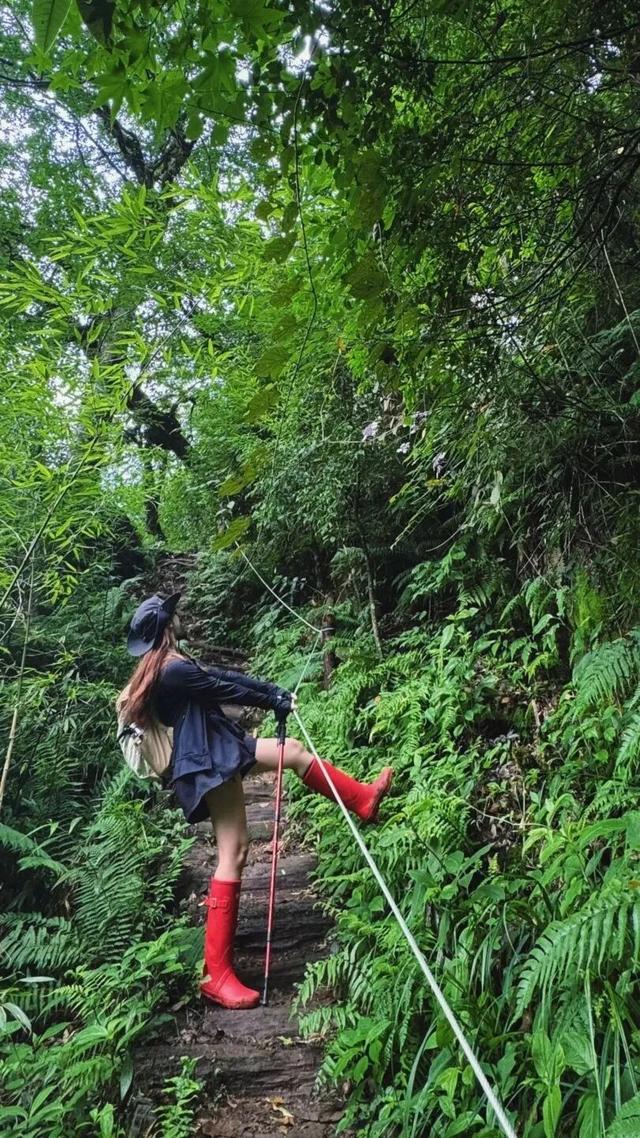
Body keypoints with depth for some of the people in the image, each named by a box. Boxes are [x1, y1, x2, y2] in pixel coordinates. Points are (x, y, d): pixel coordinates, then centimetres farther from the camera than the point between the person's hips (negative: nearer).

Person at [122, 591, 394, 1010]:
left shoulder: (171, 664, 13)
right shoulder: (173, 669, -20)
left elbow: (225, 675, 12)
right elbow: (228, 690, -12)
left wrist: (278, 692, 8)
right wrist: (276, 703, 2)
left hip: (219, 750, 11)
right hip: (208, 762, -11)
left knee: (294, 750, 17)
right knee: (234, 852, -11)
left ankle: (364, 799, 31)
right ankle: (218, 975, -5)